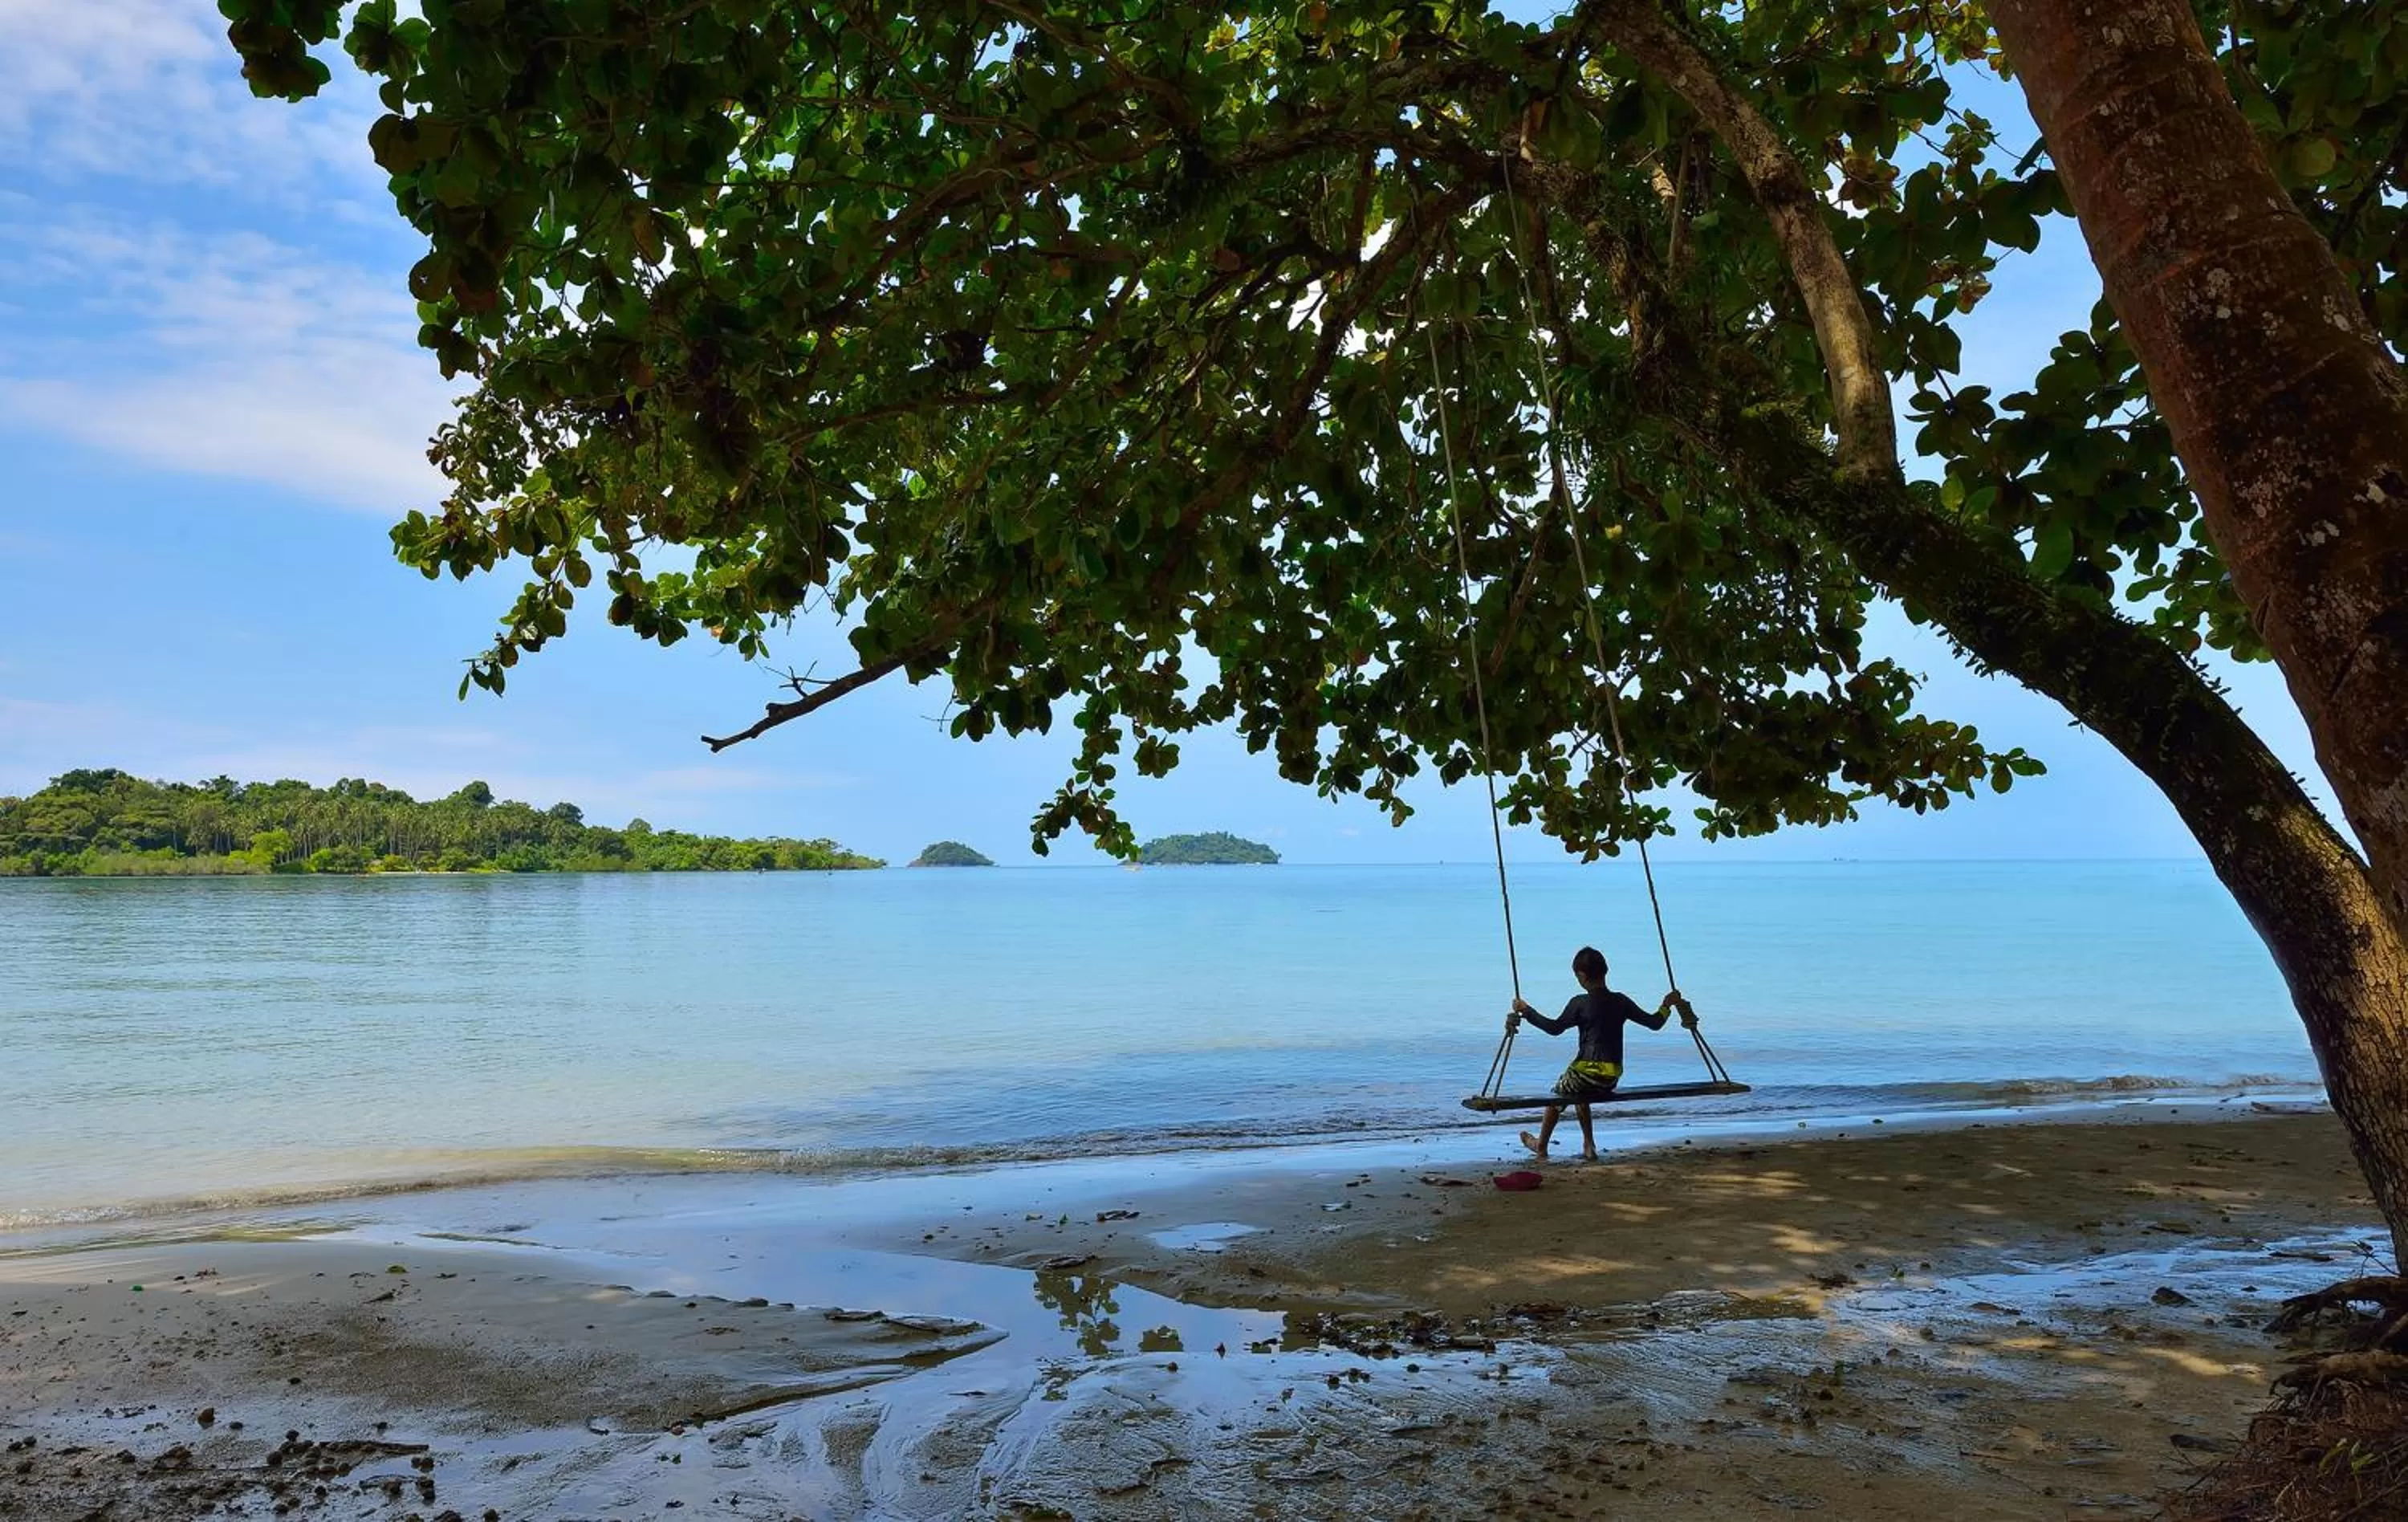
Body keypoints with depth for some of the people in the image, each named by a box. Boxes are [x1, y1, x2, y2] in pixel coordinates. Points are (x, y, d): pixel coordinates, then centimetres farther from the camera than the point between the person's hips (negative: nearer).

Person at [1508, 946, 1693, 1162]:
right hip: (1613, 1078, 5)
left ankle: (1541, 1146, 35)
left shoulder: (1580, 1004, -11)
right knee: (1580, 1095, 32)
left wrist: (1526, 1011, 5)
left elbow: (1554, 1028, -4)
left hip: (1587, 1072, -5)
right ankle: (1589, 1146, 31)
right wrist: (1667, 1005, 27)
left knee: (1559, 1094, 21)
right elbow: (1654, 1023, 10)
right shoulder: (1621, 1001, 3)